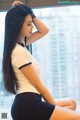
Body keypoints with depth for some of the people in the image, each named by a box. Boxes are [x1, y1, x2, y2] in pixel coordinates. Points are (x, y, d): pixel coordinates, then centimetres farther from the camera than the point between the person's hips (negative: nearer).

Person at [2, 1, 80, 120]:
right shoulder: (19, 52, -15)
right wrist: (56, 107, -3)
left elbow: (44, 31, 28)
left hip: (28, 103, 11)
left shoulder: (20, 44, 14)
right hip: (28, 105, -11)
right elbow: (38, 85, -11)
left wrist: (30, 14, 14)